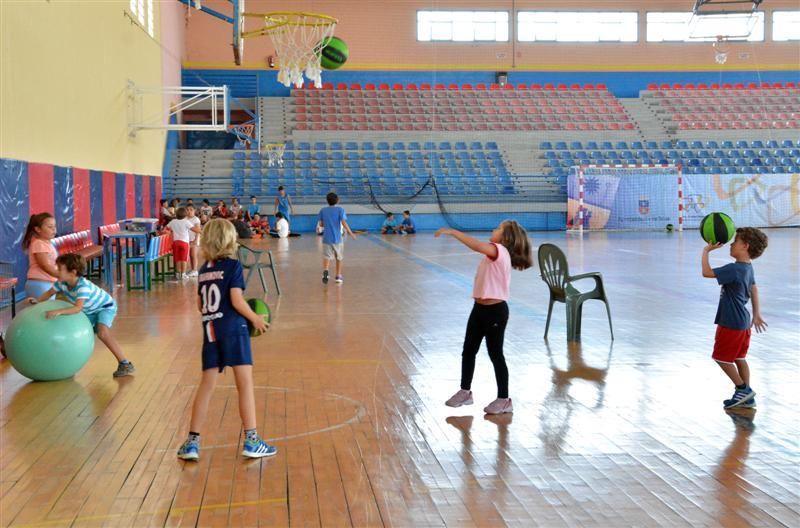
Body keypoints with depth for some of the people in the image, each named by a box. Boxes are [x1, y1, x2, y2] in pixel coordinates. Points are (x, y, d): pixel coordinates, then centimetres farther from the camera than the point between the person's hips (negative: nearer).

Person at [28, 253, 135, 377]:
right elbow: (49, 293, 1)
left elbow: (78, 308, -50)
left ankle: (125, 364, -26)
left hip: (105, 307, -8)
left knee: (103, 333, -29)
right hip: (89, 311, 8)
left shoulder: (83, 286, -39)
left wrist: (58, 312, -62)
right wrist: (37, 300, -17)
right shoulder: (62, 283, -17)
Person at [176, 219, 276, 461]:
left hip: (210, 332, 6)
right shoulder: (233, 265, -5)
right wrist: (255, 318, 2)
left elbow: (200, 305, 14)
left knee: (206, 385, 11)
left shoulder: (204, 270, 12)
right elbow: (237, 300, -12)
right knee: (245, 383, 0)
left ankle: (192, 441, 11)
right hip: (233, 330, -6)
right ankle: (251, 440, 1)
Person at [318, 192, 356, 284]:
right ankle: (338, 276, 24)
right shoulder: (340, 210, -3)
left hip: (327, 238, 1)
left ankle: (325, 271, -34)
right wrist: (351, 233, -3)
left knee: (326, 257, -5)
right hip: (337, 239, 0)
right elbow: (344, 223, -12)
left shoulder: (323, 210, 4)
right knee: (339, 258, 16)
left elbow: (321, 224, 7)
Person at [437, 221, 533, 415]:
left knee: (495, 355, 1)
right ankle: (465, 391, 29)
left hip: (495, 311, -9)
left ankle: (504, 400, 13)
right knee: (468, 351, 15)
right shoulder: (493, 252, 11)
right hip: (479, 308, 9)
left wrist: (452, 231, -30)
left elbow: (477, 246, -33)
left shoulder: (500, 251, -20)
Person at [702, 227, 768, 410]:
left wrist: (706, 251, -18)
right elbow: (754, 289, 17)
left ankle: (743, 389, 11)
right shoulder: (747, 267, 6)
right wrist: (756, 315, 25)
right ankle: (747, 397, 20)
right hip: (743, 321, 9)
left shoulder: (734, 269, -24)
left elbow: (707, 272, -29)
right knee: (739, 358, 16)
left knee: (722, 358, 6)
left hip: (731, 323, -9)